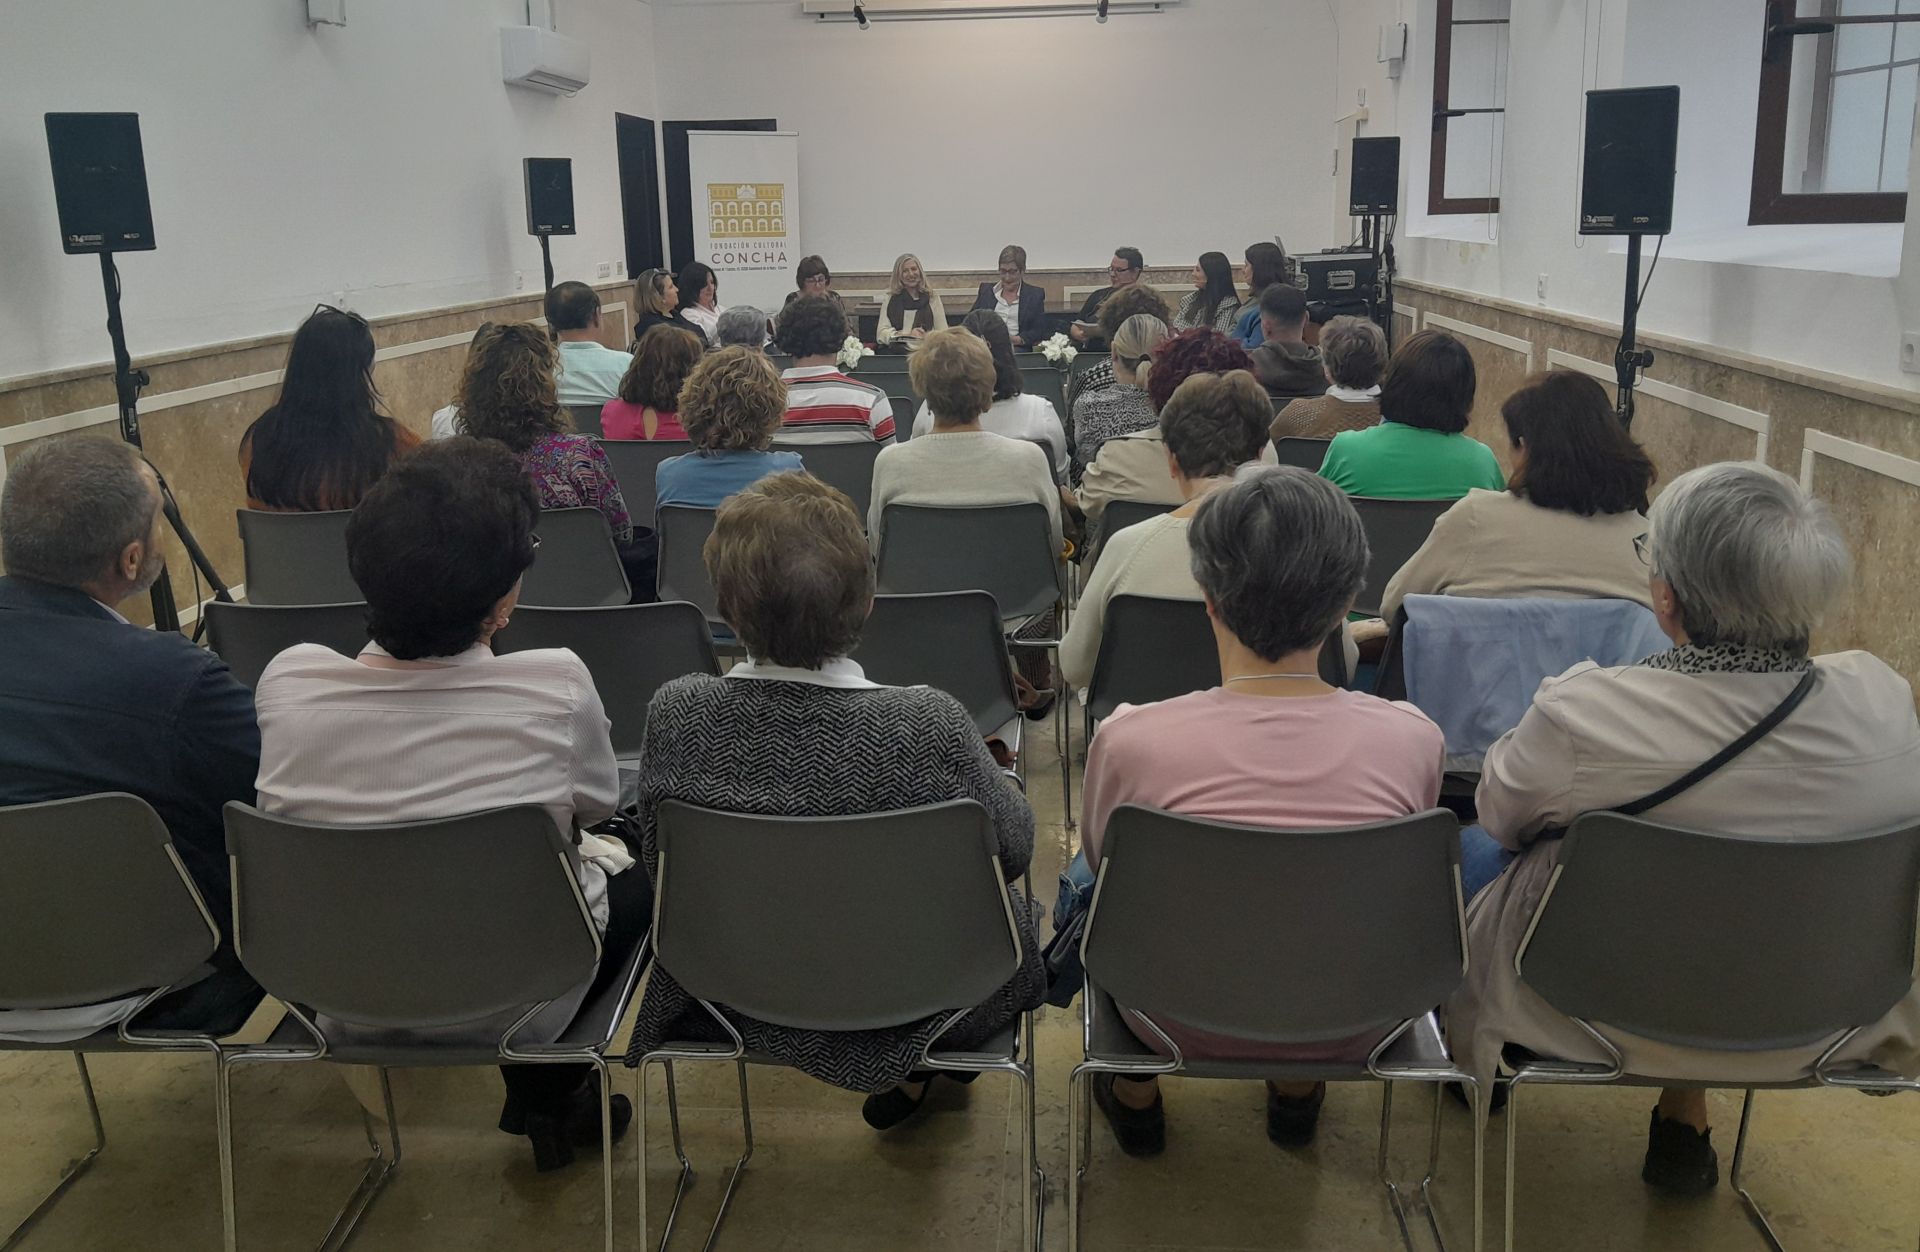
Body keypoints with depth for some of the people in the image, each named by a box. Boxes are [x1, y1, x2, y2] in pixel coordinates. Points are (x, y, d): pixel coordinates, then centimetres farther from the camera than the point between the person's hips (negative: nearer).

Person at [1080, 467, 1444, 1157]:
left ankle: (1136, 1097, 44)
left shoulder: (1131, 741, -26)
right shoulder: (1413, 738, -20)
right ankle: (1298, 1094, 47)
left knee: (1094, 886, 28)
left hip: (1186, 1025, -2)